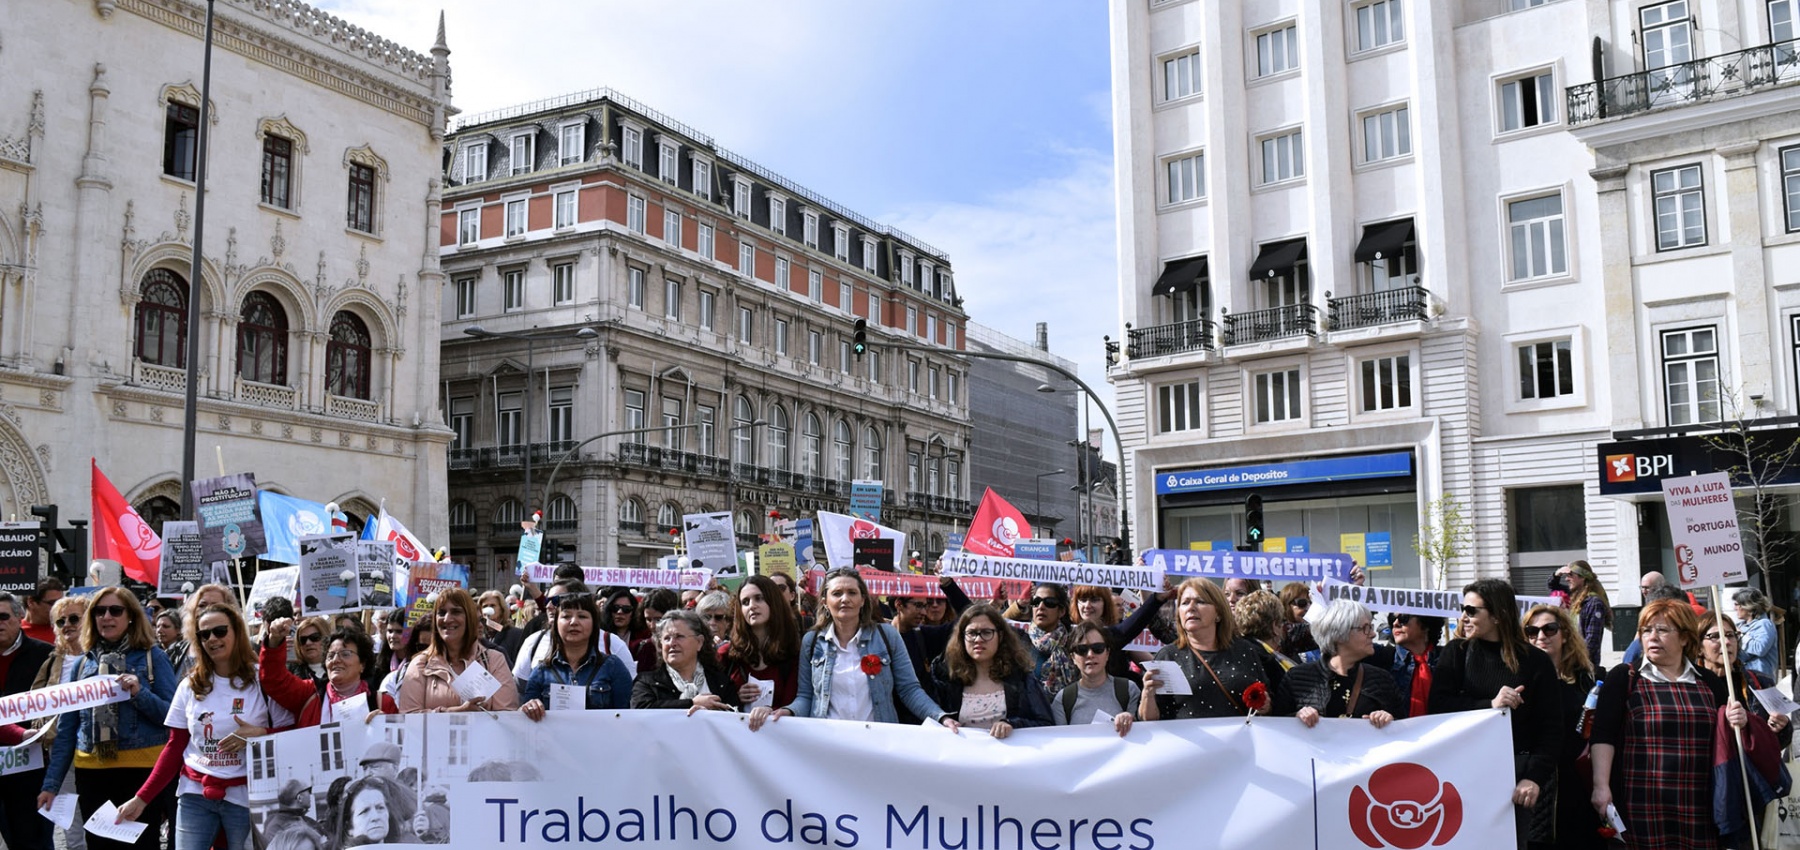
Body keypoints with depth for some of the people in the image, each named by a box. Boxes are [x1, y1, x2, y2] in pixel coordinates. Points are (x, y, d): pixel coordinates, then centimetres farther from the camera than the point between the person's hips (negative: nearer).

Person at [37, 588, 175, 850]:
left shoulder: (152, 657, 0)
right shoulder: (84, 662, 10)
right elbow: (66, 727, 11)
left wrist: (140, 694, -18)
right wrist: (51, 783, 6)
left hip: (142, 771, -3)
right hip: (92, 772, 4)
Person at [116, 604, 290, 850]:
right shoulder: (189, 686, 7)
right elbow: (175, 748, 9)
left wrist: (260, 734, -21)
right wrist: (141, 798, 2)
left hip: (245, 796, -3)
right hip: (195, 795, 3)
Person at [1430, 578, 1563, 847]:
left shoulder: (1536, 661, -1)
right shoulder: (1456, 655, 3)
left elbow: (1550, 727, -4)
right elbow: (1440, 706, -9)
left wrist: (1535, 777, -14)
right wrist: (1490, 705, -20)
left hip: (1515, 771, -1)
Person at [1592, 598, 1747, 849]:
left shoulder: (1709, 682, 14)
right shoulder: (1623, 678, 3)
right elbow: (1603, 735, -6)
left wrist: (1737, 721, 1)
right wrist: (1601, 786, -16)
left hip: (1699, 809, 3)